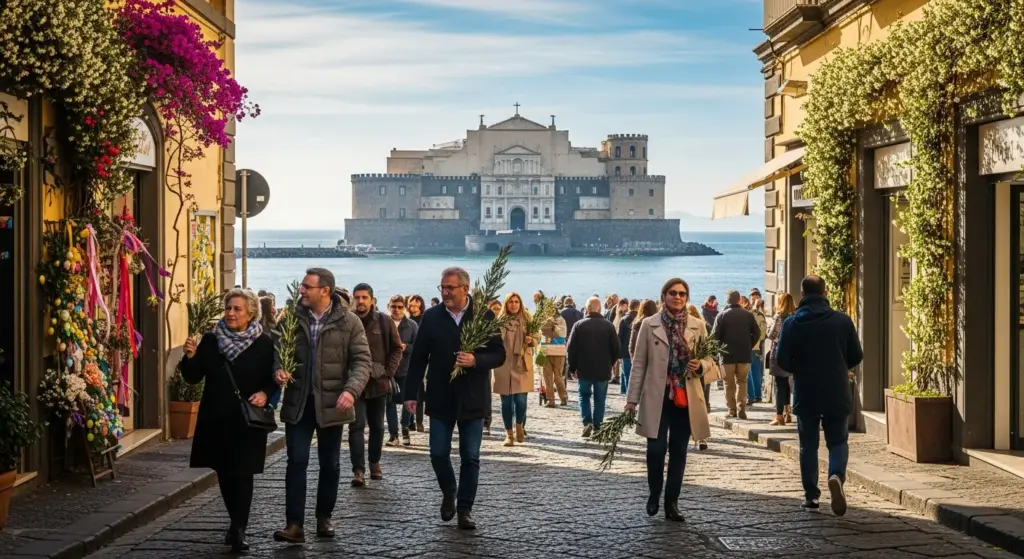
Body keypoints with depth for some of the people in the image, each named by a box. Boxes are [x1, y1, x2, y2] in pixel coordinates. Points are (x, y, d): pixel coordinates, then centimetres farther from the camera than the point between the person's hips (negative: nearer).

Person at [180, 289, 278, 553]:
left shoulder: (264, 343, -5)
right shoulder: (210, 340, 3)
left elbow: (274, 378, -1)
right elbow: (193, 377, 4)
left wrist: (264, 393, -20)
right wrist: (190, 357, -14)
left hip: (248, 419, -4)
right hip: (216, 418, 4)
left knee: (242, 474, -6)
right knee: (223, 473, 12)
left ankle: (239, 529, -4)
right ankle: (237, 523, 28)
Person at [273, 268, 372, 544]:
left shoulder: (348, 321, -6)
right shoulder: (292, 318, 1)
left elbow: (362, 360, -8)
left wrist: (351, 390, -24)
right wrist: (278, 370, -14)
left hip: (331, 403, -1)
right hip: (298, 402, 1)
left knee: (330, 464, 11)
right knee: (297, 461, -4)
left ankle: (324, 517, 26)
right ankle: (294, 524, -3)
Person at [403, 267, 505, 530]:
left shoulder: (484, 316, -4)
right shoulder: (431, 316, 0)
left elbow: (499, 355, -3)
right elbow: (418, 357, 2)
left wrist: (476, 360, -22)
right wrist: (411, 393, -1)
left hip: (472, 399, -1)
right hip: (440, 398, 1)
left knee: (470, 457, 3)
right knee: (438, 453, 4)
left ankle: (465, 508, 15)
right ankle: (449, 493, 31)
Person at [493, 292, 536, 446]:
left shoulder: (527, 321, 4)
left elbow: (535, 341, 6)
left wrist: (531, 340, -15)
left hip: (522, 366, 0)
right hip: (503, 366, 0)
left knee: (521, 399, -7)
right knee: (506, 401, 3)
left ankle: (520, 426, 19)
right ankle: (509, 433, 13)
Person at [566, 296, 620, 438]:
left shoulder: (579, 325, -7)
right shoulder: (608, 325, -6)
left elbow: (571, 349, -6)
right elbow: (616, 348, -2)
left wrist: (573, 368, 6)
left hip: (584, 369, 0)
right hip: (603, 370, 0)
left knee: (584, 396, 15)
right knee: (600, 399, 11)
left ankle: (587, 422, -4)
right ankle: (597, 429, 11)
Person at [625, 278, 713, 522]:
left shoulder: (698, 325, 4)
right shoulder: (649, 325, -1)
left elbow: (709, 359, 9)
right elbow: (639, 364, 1)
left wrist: (700, 366, -15)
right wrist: (632, 399, -1)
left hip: (686, 398, 2)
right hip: (657, 398, -2)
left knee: (679, 451, 6)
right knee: (656, 449, -5)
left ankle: (672, 502, 16)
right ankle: (654, 494, 21)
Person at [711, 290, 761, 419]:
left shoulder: (722, 315, -6)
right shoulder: (748, 315, 1)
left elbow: (715, 335, -10)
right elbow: (757, 333, 2)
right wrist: (749, 346, 12)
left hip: (728, 355, -2)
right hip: (745, 355, 2)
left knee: (729, 384, 8)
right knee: (742, 382, 10)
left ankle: (732, 410, 6)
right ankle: (741, 409, -1)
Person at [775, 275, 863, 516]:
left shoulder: (792, 323, -6)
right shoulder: (842, 321, -3)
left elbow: (783, 361, -7)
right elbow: (857, 356, 2)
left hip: (805, 394, 0)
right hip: (837, 393, 0)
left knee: (808, 444, 13)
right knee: (838, 441, 10)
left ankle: (811, 494, 14)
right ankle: (836, 476, -18)